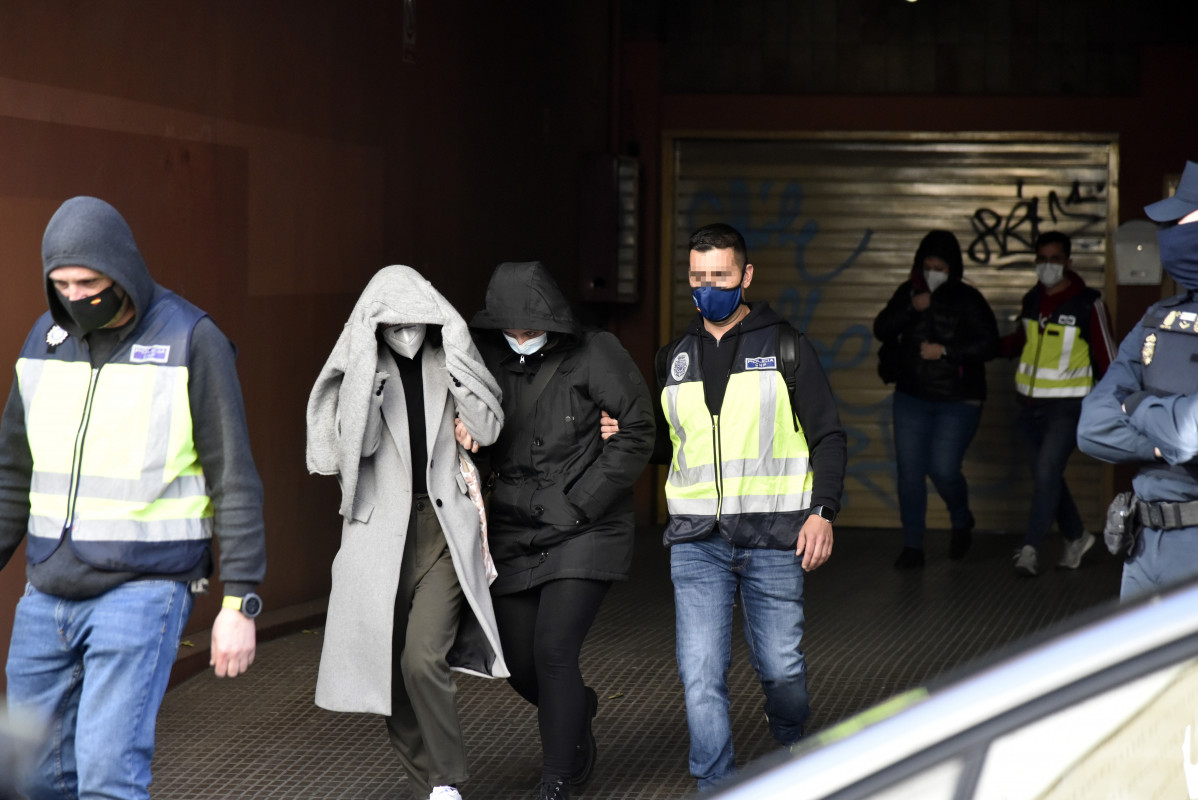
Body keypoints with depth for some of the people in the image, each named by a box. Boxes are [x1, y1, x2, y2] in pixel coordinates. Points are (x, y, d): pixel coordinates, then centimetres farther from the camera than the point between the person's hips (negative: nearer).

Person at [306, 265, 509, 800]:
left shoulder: (448, 359, 4)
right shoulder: (361, 369, 1)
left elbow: (487, 430, -5)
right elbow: (359, 441, -11)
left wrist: (454, 358, -12)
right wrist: (370, 372, -19)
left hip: (445, 530, -1)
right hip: (382, 531, 1)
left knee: (424, 659, -15)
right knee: (387, 666, 5)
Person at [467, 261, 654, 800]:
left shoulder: (593, 355, -9)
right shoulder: (487, 358, 3)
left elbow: (636, 431, -8)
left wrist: (582, 503, -11)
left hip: (584, 532, -5)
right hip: (514, 533, 5)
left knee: (553, 651, -15)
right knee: (519, 663, 9)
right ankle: (578, 710, 43)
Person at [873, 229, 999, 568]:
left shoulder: (968, 299, -8)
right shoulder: (908, 292, 4)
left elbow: (989, 345, -12)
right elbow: (882, 330, -1)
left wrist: (945, 350, -20)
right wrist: (910, 308, -16)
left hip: (957, 402, -4)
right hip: (912, 397, 4)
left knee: (943, 469, -11)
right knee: (909, 470, 0)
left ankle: (962, 523, 21)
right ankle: (912, 546, 9)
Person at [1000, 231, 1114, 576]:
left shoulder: (1087, 303, -10)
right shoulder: (1031, 300, 7)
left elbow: (1104, 355, -5)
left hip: (1067, 407, -6)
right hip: (1030, 405, 6)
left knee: (1047, 473, -15)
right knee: (1046, 476, 11)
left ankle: (1030, 548, -11)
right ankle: (1076, 536, 29)